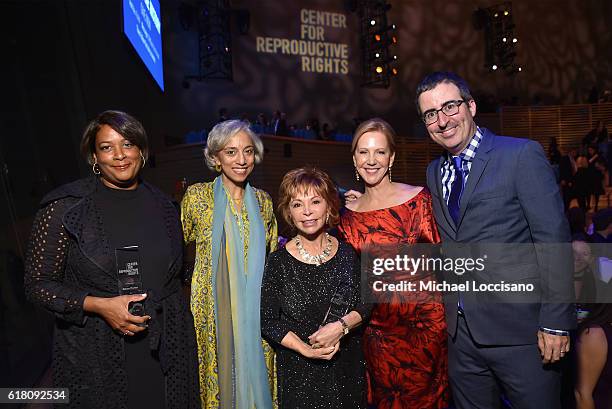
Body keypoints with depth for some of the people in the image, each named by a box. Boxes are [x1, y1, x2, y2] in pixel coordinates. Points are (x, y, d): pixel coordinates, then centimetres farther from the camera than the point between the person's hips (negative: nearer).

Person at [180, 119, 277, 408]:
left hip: (255, 311, 3)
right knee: (218, 374, 6)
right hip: (213, 309, -2)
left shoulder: (262, 201, 6)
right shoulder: (197, 196, -3)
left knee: (256, 374, 9)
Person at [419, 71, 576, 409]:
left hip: (519, 329, -5)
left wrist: (556, 322, -15)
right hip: (461, 333, 6)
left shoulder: (522, 154, -9)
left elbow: (554, 239, -13)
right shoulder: (434, 172, 9)